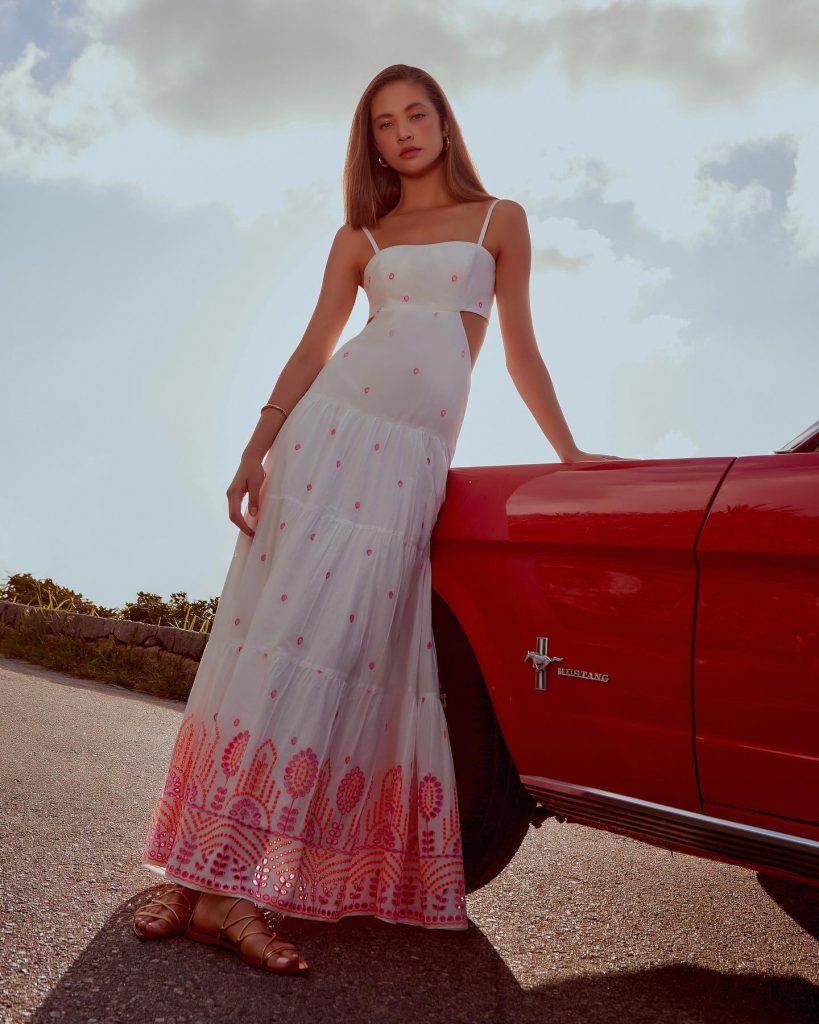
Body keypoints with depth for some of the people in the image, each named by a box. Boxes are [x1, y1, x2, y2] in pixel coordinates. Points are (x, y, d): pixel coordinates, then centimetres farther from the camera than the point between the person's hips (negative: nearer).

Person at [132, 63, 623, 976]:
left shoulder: (499, 220, 16)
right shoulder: (359, 238, 16)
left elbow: (519, 348, 15)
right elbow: (311, 350, 8)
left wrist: (570, 452, 12)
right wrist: (256, 450, -4)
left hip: (418, 454, 0)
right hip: (334, 421, 1)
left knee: (351, 643, -9)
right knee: (283, 619, -8)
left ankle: (230, 884, -7)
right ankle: (204, 874, -3)